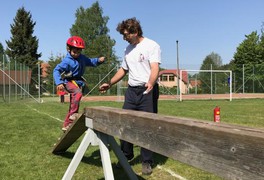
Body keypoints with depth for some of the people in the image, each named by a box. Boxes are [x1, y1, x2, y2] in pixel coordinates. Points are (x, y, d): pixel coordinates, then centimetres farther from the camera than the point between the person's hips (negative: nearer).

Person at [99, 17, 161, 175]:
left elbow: (155, 68, -20)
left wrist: (150, 83, -39)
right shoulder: (128, 49, 16)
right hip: (132, 91, 7)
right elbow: (123, 70, 26)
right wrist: (109, 84, 23)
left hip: (148, 91, -6)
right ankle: (126, 155, 24)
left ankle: (147, 162, 9)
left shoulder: (152, 45, -6)